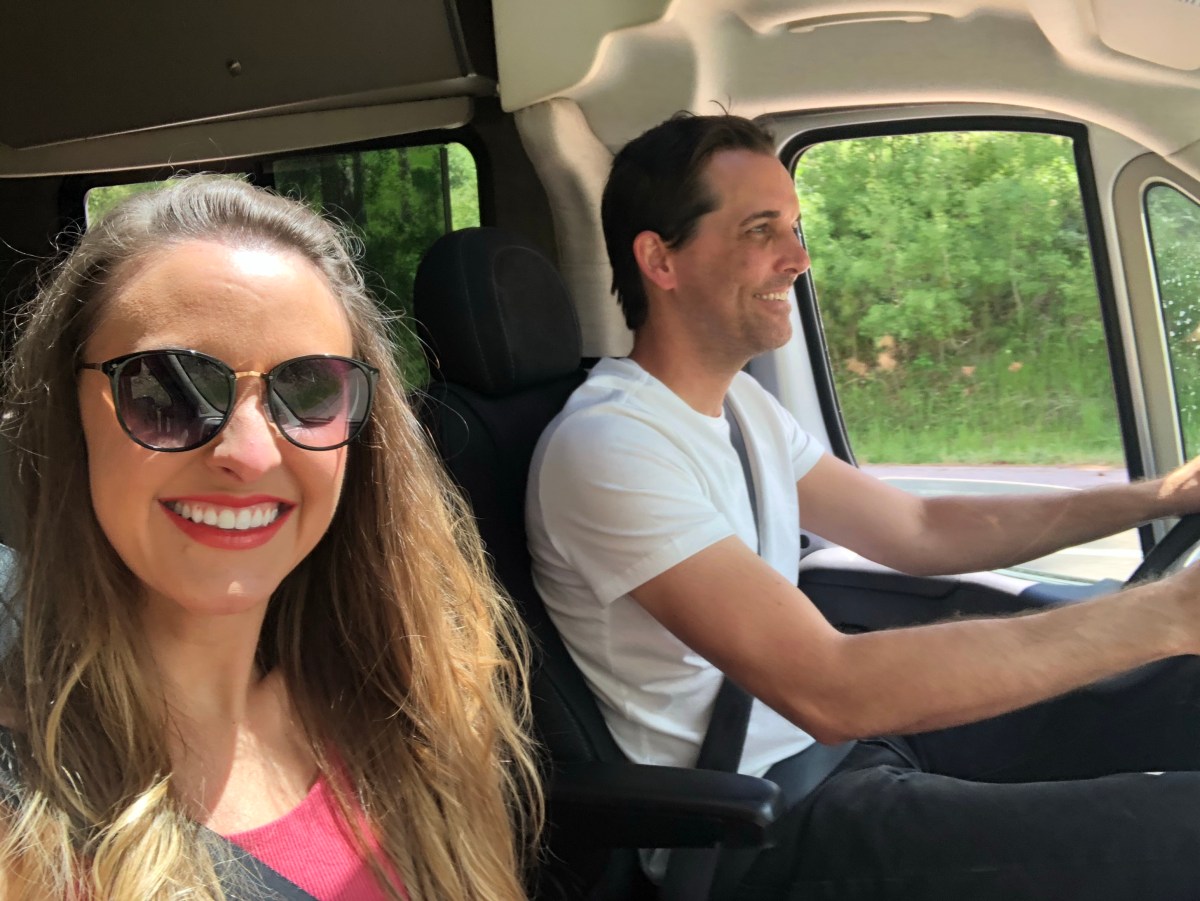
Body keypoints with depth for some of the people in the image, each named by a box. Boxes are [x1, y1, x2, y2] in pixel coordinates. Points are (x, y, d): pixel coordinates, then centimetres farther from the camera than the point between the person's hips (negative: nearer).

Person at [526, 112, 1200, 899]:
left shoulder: (741, 402, 9)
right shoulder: (610, 445, -21)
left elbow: (919, 531, 16)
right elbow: (830, 692, -29)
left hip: (845, 739, 9)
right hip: (758, 828, -9)